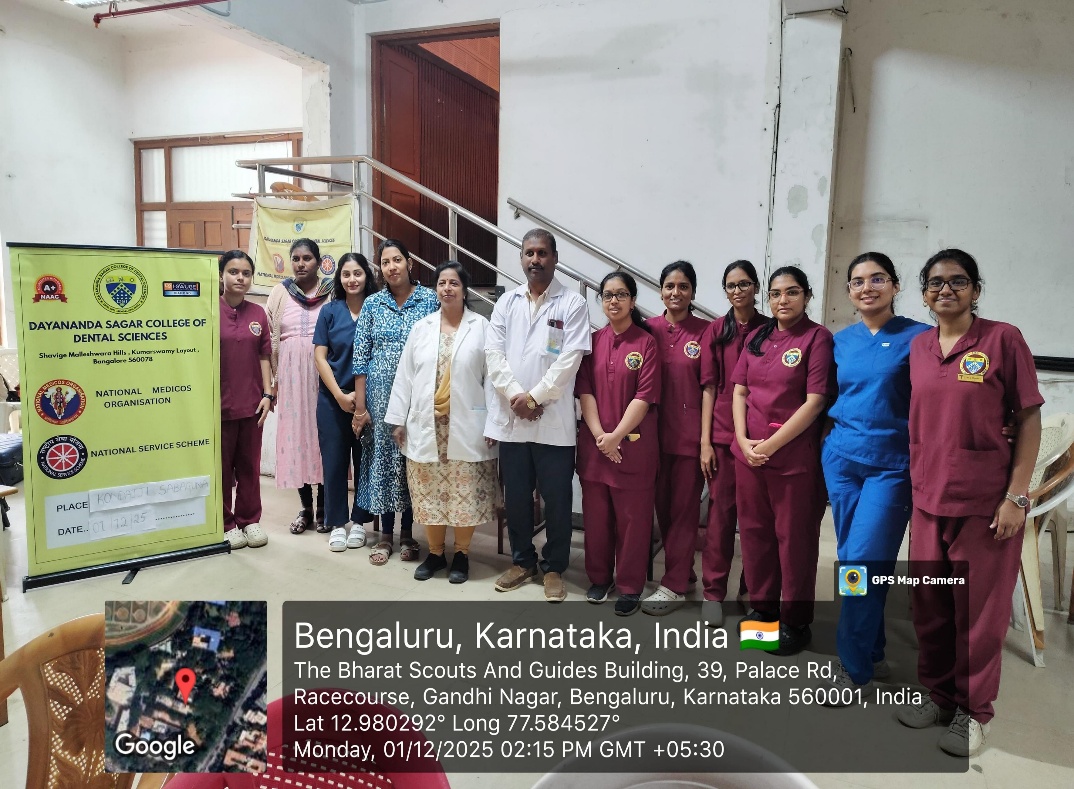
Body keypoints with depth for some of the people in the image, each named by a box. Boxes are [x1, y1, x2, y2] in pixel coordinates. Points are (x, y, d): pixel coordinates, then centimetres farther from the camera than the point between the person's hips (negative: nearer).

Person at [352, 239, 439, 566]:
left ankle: (407, 533, 21)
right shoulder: (372, 304, 4)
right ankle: (386, 534, 20)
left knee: (413, 460, 6)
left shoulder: (430, 299, 0)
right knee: (382, 457, 6)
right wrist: (360, 407, -2)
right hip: (381, 396, 1)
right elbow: (360, 358, 3)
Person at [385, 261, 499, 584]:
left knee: (465, 493, 4)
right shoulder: (421, 327, 10)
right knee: (430, 493, 9)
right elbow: (404, 376, 9)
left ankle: (461, 554, 21)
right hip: (426, 425, 3)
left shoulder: (482, 327, 0)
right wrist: (398, 419, 5)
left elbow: (491, 377, -3)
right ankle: (435, 553, 25)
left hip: (467, 427, -3)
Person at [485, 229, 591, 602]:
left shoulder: (572, 304, -1)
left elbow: (569, 359, -10)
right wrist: (514, 396, -11)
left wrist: (534, 397, -14)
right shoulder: (506, 302, 10)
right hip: (510, 418, 4)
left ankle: (553, 567, 22)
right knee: (515, 496, 14)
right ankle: (522, 560, 31)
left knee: (556, 498, 6)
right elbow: (493, 353, 2)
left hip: (554, 420, -3)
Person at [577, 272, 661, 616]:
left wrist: (617, 436, -15)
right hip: (594, 442, 4)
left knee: (632, 517, 5)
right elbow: (585, 391, 1)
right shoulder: (593, 341, 7)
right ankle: (599, 577, 29)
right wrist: (599, 435, -10)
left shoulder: (646, 343, -4)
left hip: (634, 443, -3)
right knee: (596, 513, 11)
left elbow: (645, 397, -10)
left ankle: (630, 586, 19)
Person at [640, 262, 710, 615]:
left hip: (690, 433, -3)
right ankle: (682, 570, 29)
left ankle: (674, 585, 12)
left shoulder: (705, 331, -4)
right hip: (656, 431, 4)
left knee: (684, 507, 3)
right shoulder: (648, 329, 4)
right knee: (662, 505, 11)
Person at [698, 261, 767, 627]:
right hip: (722, 434, 0)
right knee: (721, 512, 2)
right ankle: (713, 592, 12)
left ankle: (752, 588, 24)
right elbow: (709, 387, 2)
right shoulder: (716, 331, 4)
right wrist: (705, 440, -3)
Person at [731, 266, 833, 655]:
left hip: (794, 455, -5)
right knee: (753, 532, 13)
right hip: (749, 452, 5)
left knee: (794, 537, 5)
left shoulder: (817, 337, -6)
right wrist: (743, 440, -4)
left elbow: (815, 401, -13)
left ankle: (795, 621, 20)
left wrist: (771, 444, -14)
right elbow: (739, 392, 10)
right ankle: (761, 607, 31)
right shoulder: (756, 338, 11)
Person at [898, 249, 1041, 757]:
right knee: (929, 606, 14)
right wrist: (913, 482, 12)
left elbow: (1029, 419, -6)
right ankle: (938, 693, 32)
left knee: (979, 611, 6)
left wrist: (1016, 496, -11)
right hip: (927, 499, 5)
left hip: (985, 502, -4)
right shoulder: (918, 347, 7)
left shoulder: (1003, 339, -5)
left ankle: (973, 709, 24)